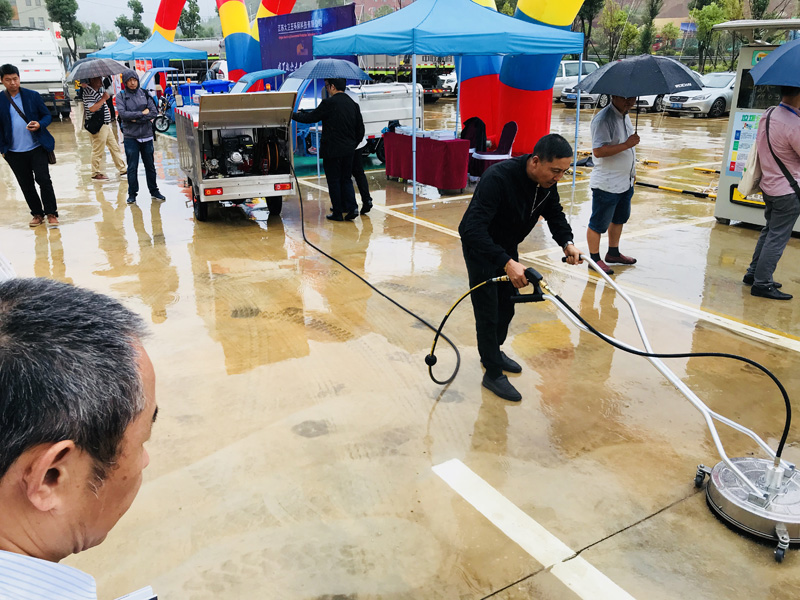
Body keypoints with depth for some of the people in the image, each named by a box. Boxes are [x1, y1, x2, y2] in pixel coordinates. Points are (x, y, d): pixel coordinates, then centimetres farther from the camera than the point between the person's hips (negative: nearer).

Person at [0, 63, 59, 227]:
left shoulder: (33, 96, 1)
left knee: (44, 180, -5)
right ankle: (37, 214, 20)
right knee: (26, 185, 8)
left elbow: (47, 115, 4)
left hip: (37, 147, -1)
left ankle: (51, 214, 5)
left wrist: (39, 125, -17)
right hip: (15, 152, 2)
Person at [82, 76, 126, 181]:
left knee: (114, 147, 13)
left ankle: (122, 168, 20)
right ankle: (96, 173, 6)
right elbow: (92, 108, -25)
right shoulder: (88, 93, -15)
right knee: (98, 150, -3)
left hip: (106, 124, 10)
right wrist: (104, 98, -20)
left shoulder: (100, 90, 14)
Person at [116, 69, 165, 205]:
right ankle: (132, 194, 11)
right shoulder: (121, 96, 2)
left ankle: (154, 191, 22)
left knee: (150, 165, 10)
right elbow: (122, 113, -11)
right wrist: (142, 113, -11)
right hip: (130, 136, -2)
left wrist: (136, 119, -11)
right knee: (132, 167, 1)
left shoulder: (145, 94, 6)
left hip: (146, 135, 2)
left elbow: (154, 113, -3)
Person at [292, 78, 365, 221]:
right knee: (346, 179, 17)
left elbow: (311, 117, -7)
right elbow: (360, 129, 11)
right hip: (348, 150, 6)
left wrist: (293, 115, 8)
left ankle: (337, 213, 9)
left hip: (332, 150, -6)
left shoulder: (329, 103, -14)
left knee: (334, 181, 4)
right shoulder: (353, 104, 8)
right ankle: (351, 207, 5)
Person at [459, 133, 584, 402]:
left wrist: (567, 242, -16)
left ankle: (494, 351, 41)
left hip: (507, 244, 7)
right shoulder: (498, 178, -37)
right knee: (488, 311, -2)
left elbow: (554, 213, 3)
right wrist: (507, 263, -51)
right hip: (480, 246, -7)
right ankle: (493, 373, 13)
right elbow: (474, 229, -43)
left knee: (507, 304, 18)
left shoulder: (547, 180, -14)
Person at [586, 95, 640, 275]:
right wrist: (627, 144, -28)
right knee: (599, 223, 3)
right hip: (606, 184, -10)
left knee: (619, 219, 21)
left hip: (625, 181, 10)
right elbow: (598, 151, -29)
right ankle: (594, 259, 17)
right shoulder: (603, 119, -20)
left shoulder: (625, 116, 10)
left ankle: (613, 253, 37)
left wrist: (632, 171, 24)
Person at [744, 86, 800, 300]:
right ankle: (762, 284, 5)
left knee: (769, 232, 20)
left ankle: (753, 273, 28)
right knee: (777, 238, 0)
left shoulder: (769, 114, 2)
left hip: (769, 185, 9)